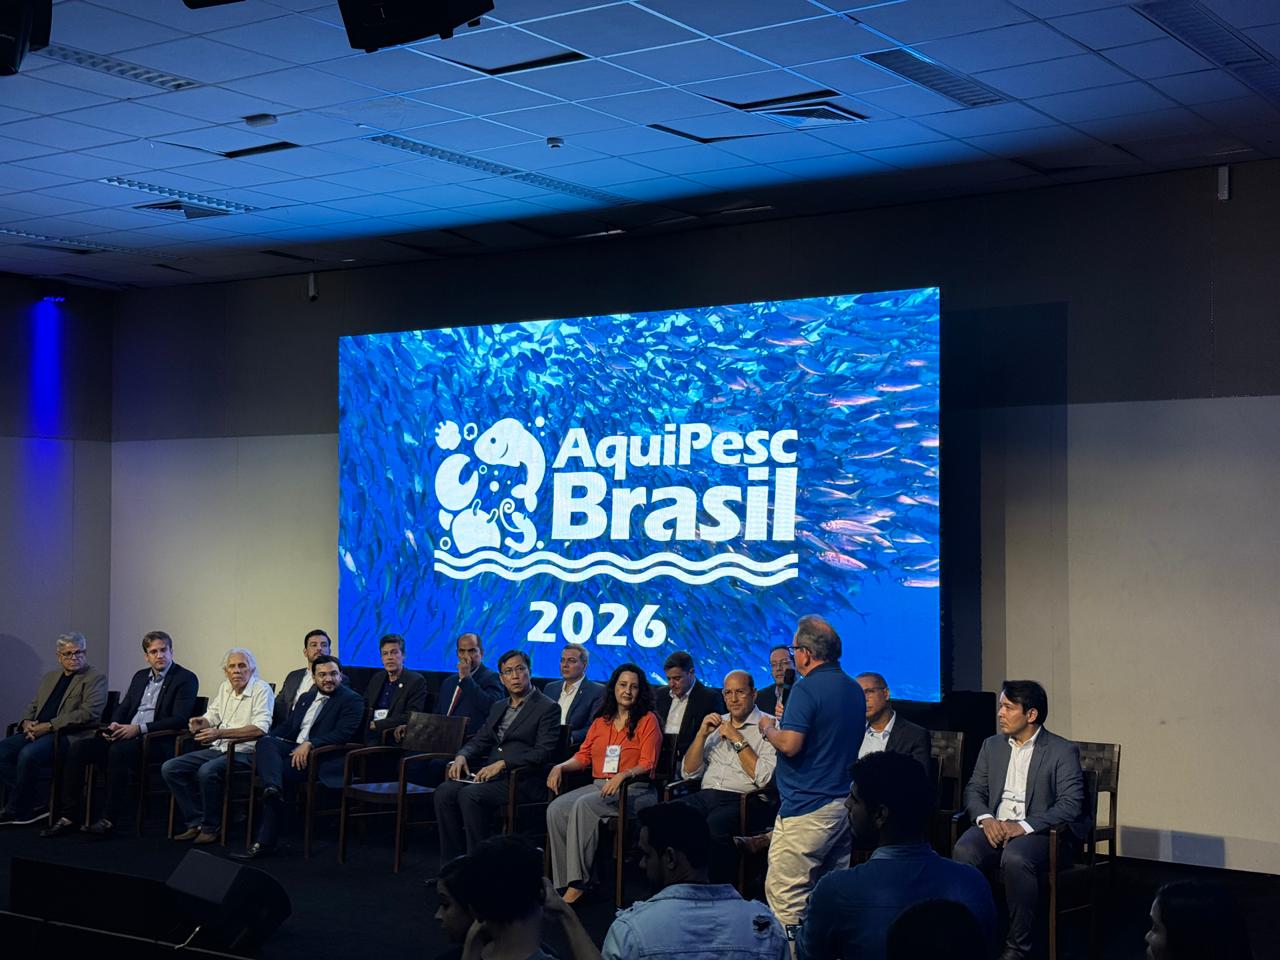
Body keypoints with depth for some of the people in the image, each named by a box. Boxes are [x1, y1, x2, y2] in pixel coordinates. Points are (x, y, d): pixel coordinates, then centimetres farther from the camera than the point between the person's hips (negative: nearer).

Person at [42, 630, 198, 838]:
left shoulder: (186, 679, -1)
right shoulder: (140, 676, 22)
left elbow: (179, 719, -11)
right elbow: (123, 708, 23)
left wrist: (139, 729, -18)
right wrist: (114, 725, -2)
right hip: (125, 735, 7)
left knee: (118, 750, -36)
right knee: (78, 748, -14)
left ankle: (109, 819, -33)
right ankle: (70, 816, -13)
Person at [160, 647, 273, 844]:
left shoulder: (261, 689, -10)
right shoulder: (225, 688, 14)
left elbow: (260, 728, -22)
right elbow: (213, 715, 26)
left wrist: (220, 733, -27)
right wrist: (201, 723, 0)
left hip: (244, 752, -8)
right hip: (218, 749, 8)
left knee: (207, 771, -34)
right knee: (170, 768, -6)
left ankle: (210, 827, -15)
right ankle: (196, 823, -2)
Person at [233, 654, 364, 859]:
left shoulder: (352, 700, 1)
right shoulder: (305, 698, 25)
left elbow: (343, 733, -12)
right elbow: (287, 726, 23)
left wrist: (310, 745, -24)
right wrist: (267, 738, 2)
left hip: (321, 756, -6)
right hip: (292, 748, 6)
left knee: (280, 770, -27)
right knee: (265, 742, -24)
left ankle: (265, 842, -26)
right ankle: (272, 790, -49)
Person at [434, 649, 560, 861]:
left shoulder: (548, 708, -1)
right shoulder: (498, 707, 23)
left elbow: (543, 753, -11)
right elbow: (480, 740, 22)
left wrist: (502, 764, -20)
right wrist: (462, 756, -2)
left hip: (522, 780, -7)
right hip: (490, 773, 7)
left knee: (470, 795, -31)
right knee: (444, 792, -18)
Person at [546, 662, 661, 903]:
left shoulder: (648, 720, 5)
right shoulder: (601, 722, 22)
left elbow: (647, 764, -5)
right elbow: (583, 756, 19)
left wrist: (622, 775, -24)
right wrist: (560, 767, -1)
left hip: (634, 790, -5)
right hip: (598, 785, 5)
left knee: (583, 805, -32)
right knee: (556, 809, -23)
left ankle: (577, 883, -32)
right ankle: (563, 883, -24)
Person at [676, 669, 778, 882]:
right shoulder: (717, 723, 23)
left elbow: (764, 779, -11)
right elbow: (689, 773, 18)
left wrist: (738, 740, -7)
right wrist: (702, 734, 5)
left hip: (745, 800, -5)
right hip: (706, 796, 5)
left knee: (714, 826, -37)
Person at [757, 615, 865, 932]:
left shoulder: (807, 689, -15)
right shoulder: (855, 689, 13)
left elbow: (790, 745, -23)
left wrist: (768, 728, -2)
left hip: (807, 809, -9)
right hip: (846, 804, 9)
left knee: (785, 896, -5)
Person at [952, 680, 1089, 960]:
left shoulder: (1063, 751, -1)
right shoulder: (991, 746, 17)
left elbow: (1071, 804, -10)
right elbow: (974, 790, 15)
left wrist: (1023, 826, -21)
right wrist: (985, 819, -9)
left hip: (1040, 832, -4)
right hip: (995, 828, 4)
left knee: (1015, 858, -37)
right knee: (964, 851, -28)